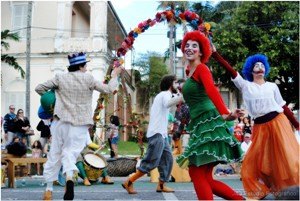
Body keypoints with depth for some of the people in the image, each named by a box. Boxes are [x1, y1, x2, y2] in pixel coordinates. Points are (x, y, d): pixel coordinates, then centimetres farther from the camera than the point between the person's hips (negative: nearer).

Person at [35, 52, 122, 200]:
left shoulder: (60, 78, 3)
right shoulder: (88, 79, -2)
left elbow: (39, 88, 6)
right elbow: (109, 89, 1)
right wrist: (114, 75, 17)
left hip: (61, 121, 2)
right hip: (79, 124, -2)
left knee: (55, 154, 12)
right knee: (70, 152, 4)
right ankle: (69, 176, -28)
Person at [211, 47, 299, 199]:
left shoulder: (272, 86, 11)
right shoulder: (245, 86, 7)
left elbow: (283, 107, 12)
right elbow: (230, 70, -1)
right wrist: (215, 53, -9)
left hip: (278, 123, 0)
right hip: (260, 128, 0)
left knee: (287, 157, -1)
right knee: (253, 161, 3)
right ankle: (259, 191, 20)